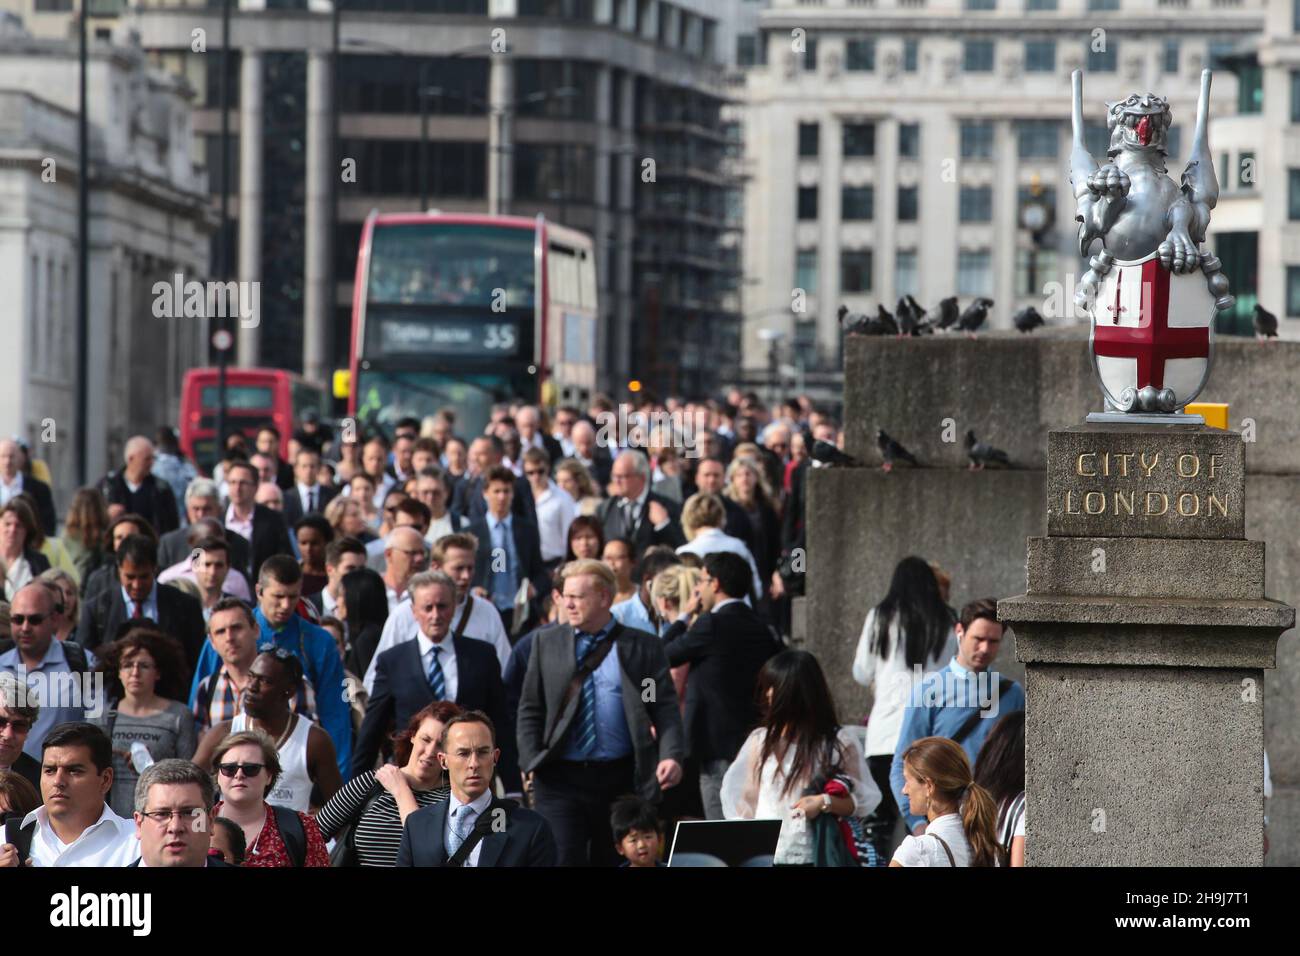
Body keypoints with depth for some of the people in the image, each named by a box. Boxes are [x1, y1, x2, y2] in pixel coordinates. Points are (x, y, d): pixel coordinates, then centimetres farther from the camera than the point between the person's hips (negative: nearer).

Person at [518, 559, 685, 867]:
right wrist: (530, 762, -4)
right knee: (562, 858, -8)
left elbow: (665, 708, -1)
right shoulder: (547, 642, 9)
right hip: (560, 779, 1)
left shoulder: (643, 646, 3)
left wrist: (671, 756, -18)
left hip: (620, 779, 0)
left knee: (613, 860, 8)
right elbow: (530, 709, 10)